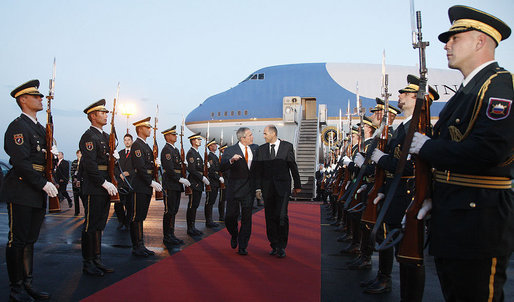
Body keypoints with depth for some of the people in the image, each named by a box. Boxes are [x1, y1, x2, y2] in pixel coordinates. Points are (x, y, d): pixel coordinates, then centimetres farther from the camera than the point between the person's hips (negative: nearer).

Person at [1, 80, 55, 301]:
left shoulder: (40, 128, 18)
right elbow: (21, 162, -18)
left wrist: (53, 153, 2)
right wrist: (44, 184, -19)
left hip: (38, 193, 9)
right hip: (21, 192, -9)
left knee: (30, 240, 14)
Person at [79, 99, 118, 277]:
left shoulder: (106, 136, 18)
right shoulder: (89, 136, -10)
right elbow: (90, 164, -18)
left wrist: (112, 181, 8)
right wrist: (104, 183, -20)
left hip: (105, 186, 9)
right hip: (94, 187, -9)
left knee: (99, 224, 13)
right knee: (91, 225, -2)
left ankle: (97, 259, 21)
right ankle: (87, 263, 8)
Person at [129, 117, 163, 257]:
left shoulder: (146, 146, 19)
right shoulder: (137, 145, -11)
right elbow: (140, 167, -19)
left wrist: (156, 162, 3)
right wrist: (152, 182, -19)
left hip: (146, 187, 10)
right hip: (139, 186, -10)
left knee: (141, 217, 12)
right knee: (136, 217, -3)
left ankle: (140, 246, 18)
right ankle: (137, 247, 2)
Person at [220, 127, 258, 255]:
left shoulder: (255, 148, 7)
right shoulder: (230, 150, -6)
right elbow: (222, 168, -17)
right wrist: (231, 160, -32)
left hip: (249, 189, 3)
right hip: (234, 189, -2)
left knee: (246, 218, 3)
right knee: (230, 216, 1)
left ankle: (242, 247, 13)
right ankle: (234, 235, 32)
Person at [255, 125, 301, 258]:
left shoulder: (287, 146, 2)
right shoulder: (261, 149, 10)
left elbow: (293, 166, 5)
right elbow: (258, 170, 9)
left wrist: (297, 185, 6)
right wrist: (258, 187, 3)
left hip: (282, 187, -3)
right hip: (267, 187, 3)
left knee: (281, 216, -11)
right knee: (270, 217, 6)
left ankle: (281, 247, 1)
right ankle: (274, 246, 17)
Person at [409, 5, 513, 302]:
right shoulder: (465, 92, 16)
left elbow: (487, 150, -27)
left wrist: (427, 147, -15)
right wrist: (433, 197, 10)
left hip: (480, 221, -10)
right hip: (450, 221, 10)